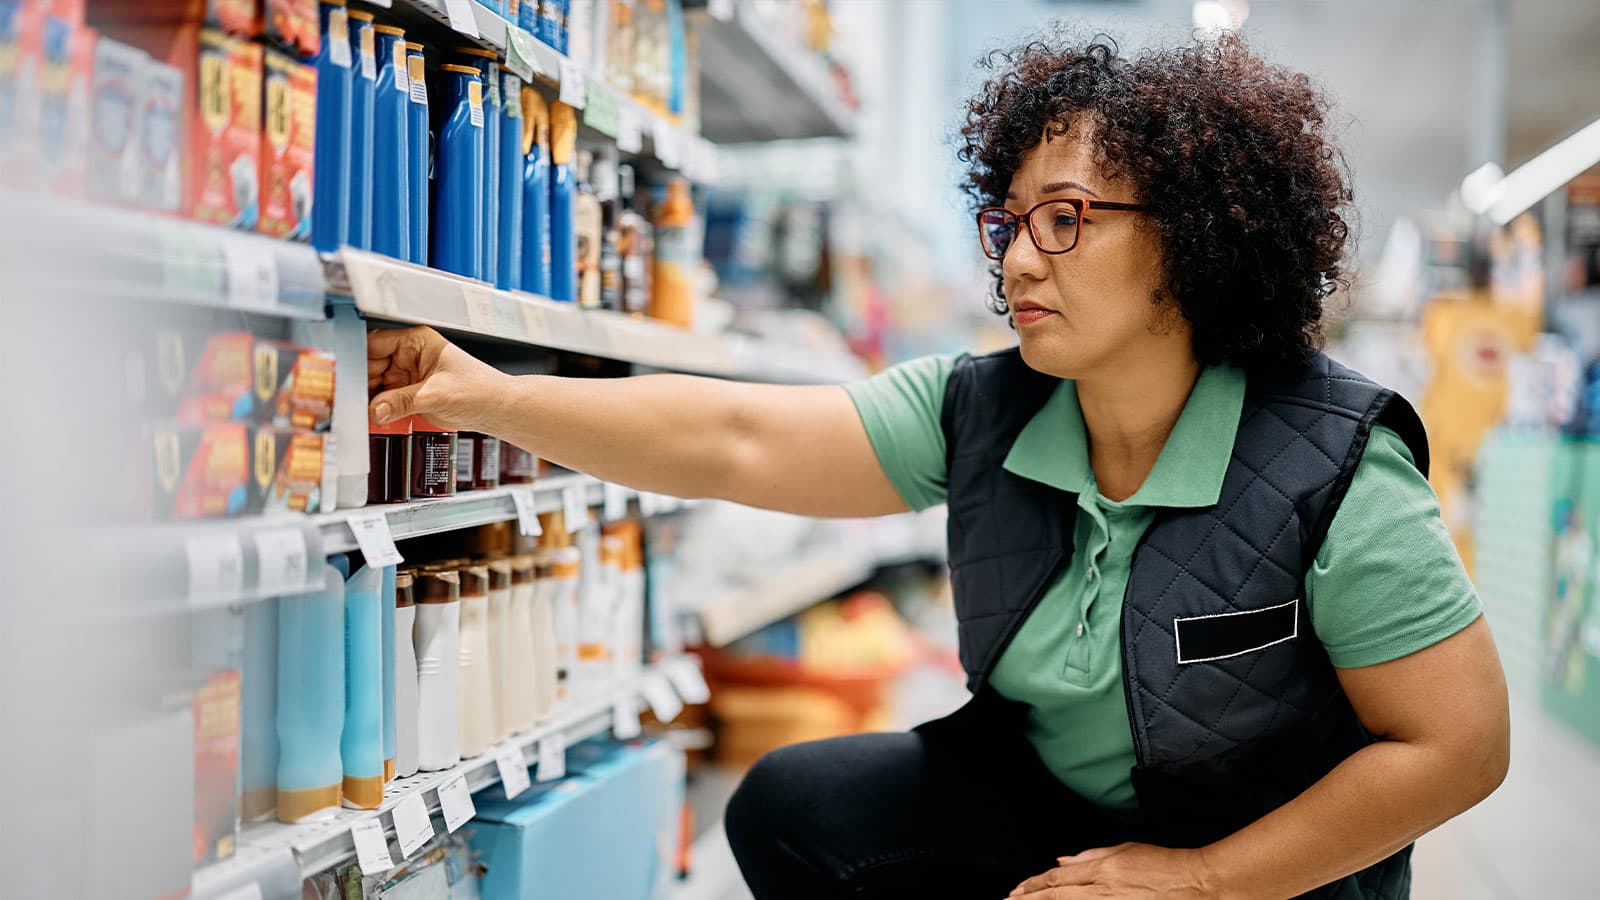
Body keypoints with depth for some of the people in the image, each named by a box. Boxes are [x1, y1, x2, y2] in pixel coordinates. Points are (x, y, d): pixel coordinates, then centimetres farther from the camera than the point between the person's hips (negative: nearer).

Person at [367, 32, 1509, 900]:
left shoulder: (1332, 475, -22)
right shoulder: (980, 412, -8)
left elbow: (1459, 744, -18)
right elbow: (735, 441, -13)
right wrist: (490, 398, -20)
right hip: (1035, 804, 5)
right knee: (796, 807, -12)